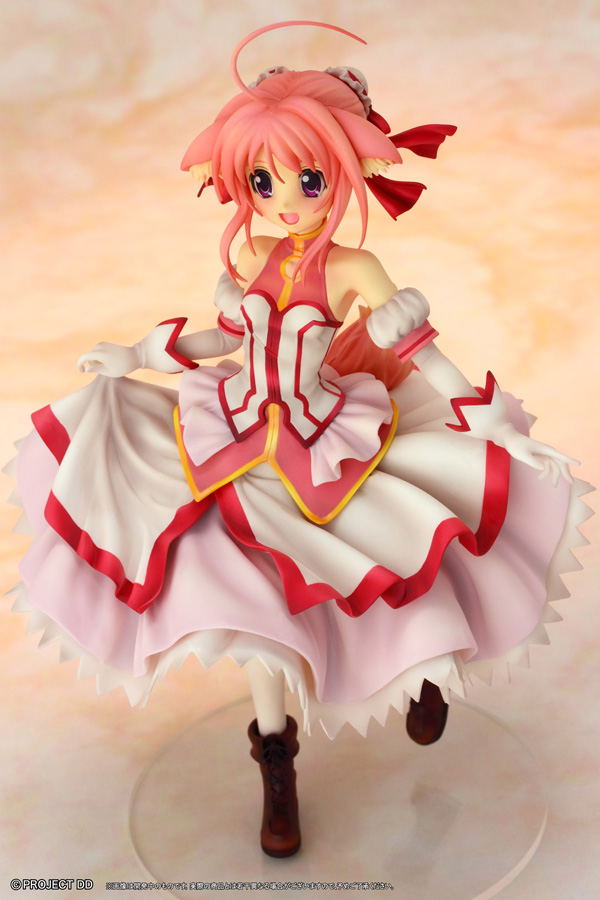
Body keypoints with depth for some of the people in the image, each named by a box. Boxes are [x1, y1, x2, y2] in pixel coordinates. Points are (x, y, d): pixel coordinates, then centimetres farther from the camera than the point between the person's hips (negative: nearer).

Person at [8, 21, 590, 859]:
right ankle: (277, 760, 26)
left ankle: (426, 665, 33)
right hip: (252, 444, 3)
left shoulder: (355, 271, -14)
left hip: (337, 446, -3)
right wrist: (139, 355, 18)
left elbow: (419, 352, -11)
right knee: (257, 591, 4)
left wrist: (490, 425, -17)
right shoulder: (250, 257, -3)